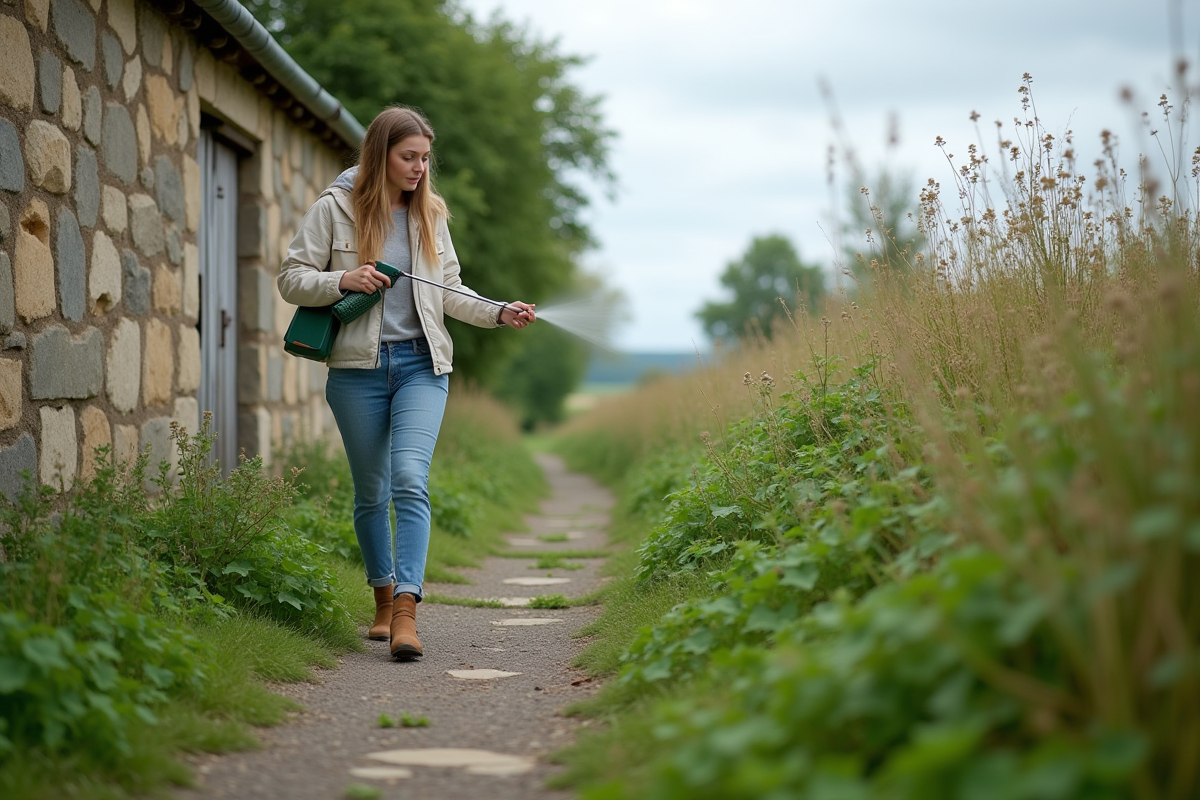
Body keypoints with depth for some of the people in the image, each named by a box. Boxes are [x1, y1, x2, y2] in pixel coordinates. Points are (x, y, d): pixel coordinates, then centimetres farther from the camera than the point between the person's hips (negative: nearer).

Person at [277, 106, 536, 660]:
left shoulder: (430, 213, 10)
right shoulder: (335, 208, -1)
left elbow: (449, 292, 15)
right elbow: (291, 280, 0)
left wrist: (500, 314, 0)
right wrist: (344, 281, -17)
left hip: (421, 365, 1)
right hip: (358, 368, -1)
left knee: (410, 479, -16)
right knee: (371, 491, 9)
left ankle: (406, 610, -21)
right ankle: (384, 597, 28)